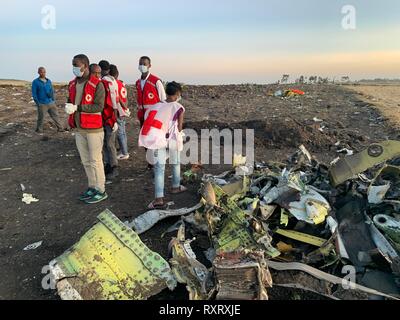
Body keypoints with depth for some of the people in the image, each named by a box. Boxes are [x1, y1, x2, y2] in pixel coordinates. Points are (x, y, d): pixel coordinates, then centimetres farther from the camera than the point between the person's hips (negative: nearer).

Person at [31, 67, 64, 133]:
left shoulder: (49, 81, 12)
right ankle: (39, 129, 18)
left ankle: (60, 128, 13)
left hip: (51, 103, 4)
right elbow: (34, 94, -4)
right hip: (42, 104, -4)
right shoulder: (35, 82, -2)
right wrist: (37, 103, -10)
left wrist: (54, 100, 10)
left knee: (55, 116, 6)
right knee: (41, 118, 3)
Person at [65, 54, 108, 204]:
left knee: (95, 160, 0)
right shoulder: (72, 84, 10)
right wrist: (69, 106, -4)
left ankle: (101, 191, 14)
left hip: (94, 129, -7)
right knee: (85, 160, 14)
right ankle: (92, 187, 28)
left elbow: (99, 106, -18)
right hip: (79, 129, 7)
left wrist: (77, 108, -23)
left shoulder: (97, 84, -13)